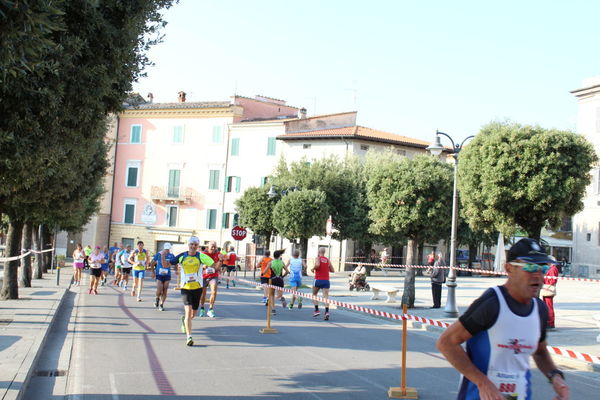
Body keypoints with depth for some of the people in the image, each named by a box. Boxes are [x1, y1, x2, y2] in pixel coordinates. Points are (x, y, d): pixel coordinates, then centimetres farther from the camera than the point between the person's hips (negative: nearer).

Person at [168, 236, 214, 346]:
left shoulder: (201, 256, -4)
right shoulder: (182, 256, -1)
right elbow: (166, 264, 5)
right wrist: (163, 256, -13)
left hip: (197, 287, 1)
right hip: (185, 288, -1)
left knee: (193, 313, 14)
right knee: (188, 310, -16)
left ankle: (184, 320, 49)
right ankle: (188, 337, -13)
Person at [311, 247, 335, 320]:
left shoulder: (318, 258, -2)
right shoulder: (327, 260, 10)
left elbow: (317, 265, -23)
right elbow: (332, 270, 13)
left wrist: (313, 269, -5)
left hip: (318, 279, -3)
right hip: (326, 280, 3)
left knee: (314, 295, 18)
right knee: (326, 297, -5)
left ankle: (316, 310, 9)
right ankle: (327, 312, -24)